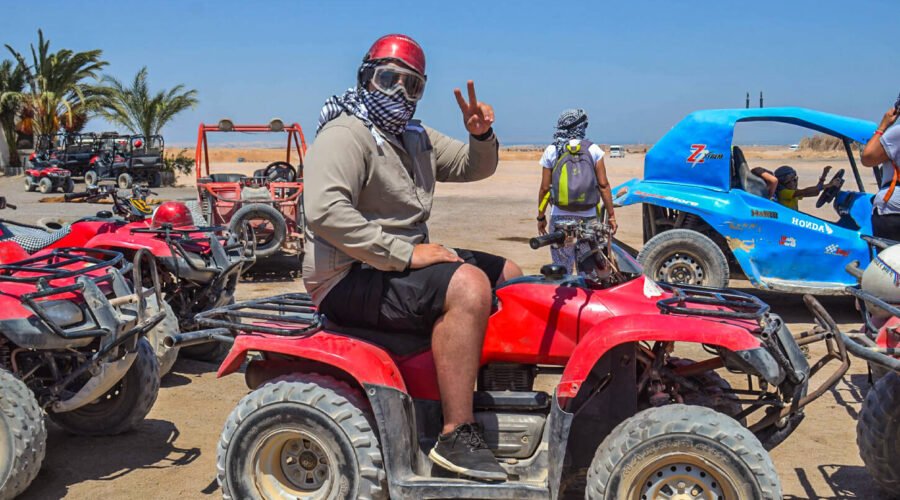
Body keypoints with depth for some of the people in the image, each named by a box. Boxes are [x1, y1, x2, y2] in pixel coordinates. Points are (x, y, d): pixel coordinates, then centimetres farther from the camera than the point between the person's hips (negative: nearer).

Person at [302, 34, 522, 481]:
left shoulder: (417, 139, 16)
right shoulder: (345, 136, -13)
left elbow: (473, 168, 21)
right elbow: (324, 212, -29)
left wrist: (481, 135, -3)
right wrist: (405, 254, -29)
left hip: (402, 261, 10)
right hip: (351, 279, -10)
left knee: (510, 275, 13)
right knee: (468, 285, -31)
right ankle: (456, 436, -25)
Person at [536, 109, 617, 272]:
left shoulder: (551, 151, 0)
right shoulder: (593, 149, 0)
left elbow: (545, 188, 0)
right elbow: (603, 185, -3)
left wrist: (541, 217, 10)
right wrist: (611, 215, 3)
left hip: (560, 218, 0)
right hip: (588, 217, 0)